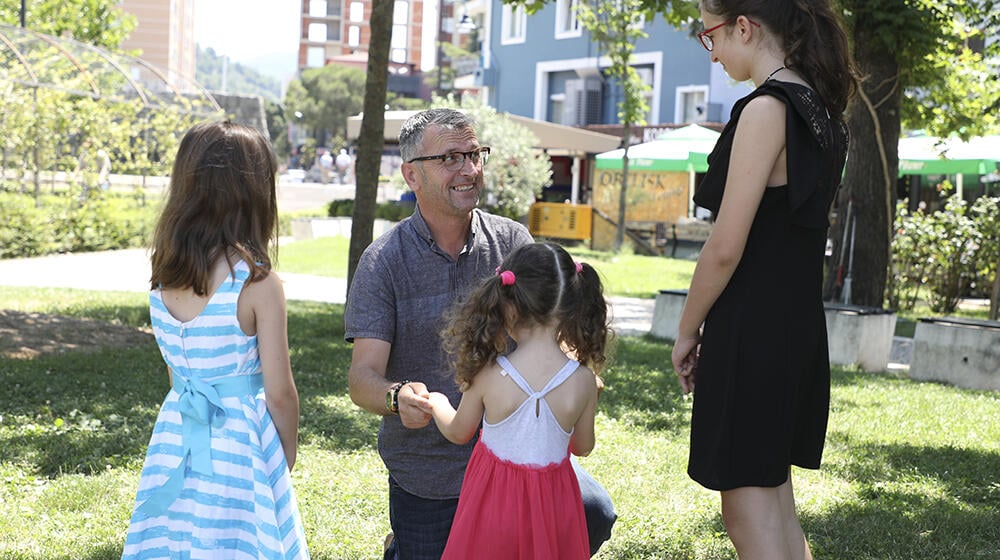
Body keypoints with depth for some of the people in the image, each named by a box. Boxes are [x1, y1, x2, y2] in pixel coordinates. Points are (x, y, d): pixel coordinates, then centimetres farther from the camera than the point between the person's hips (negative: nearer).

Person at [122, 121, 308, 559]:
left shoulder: (163, 276, 0)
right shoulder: (257, 283, -16)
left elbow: (176, 372, 10)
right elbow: (279, 393, -11)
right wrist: (286, 460, 4)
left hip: (174, 436, 6)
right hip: (239, 443, -6)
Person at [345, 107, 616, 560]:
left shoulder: (512, 241, -1)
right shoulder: (382, 262, -9)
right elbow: (362, 378, -14)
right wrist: (398, 397, -37)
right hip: (427, 469, -1)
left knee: (593, 514, -20)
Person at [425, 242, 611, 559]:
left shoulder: (488, 375, -19)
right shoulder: (583, 381, -16)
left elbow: (458, 433, 1)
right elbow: (583, 447, 1)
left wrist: (435, 402, 21)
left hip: (493, 500, -1)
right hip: (552, 505, 1)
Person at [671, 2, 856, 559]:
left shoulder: (766, 110, -16)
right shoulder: (822, 112, 11)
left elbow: (726, 248, -19)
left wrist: (687, 332, -6)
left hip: (751, 331, -9)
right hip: (799, 326, 9)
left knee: (749, 511, 0)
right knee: (776, 499, 19)